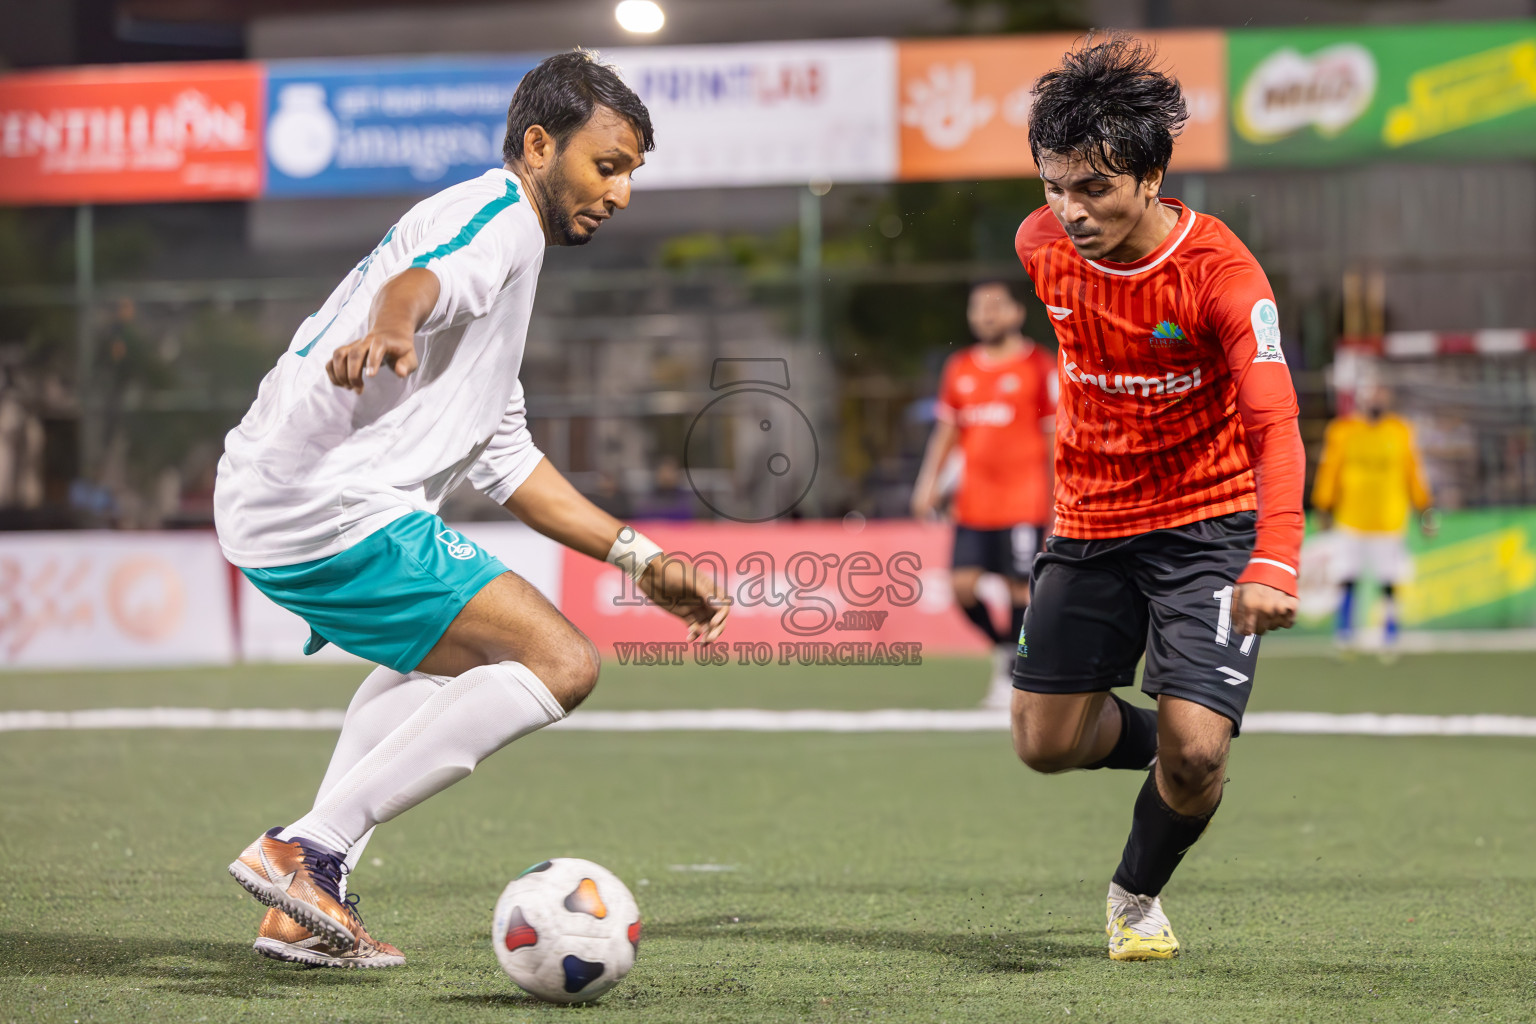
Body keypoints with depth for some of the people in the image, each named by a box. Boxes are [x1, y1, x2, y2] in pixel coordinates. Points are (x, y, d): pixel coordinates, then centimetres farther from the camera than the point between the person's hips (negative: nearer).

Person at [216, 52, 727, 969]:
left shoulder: (507, 245, 28)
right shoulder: (499, 218, -4)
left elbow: (505, 458, 32)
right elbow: (417, 281, -29)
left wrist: (641, 560, 28)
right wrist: (388, 331, -53)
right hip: (335, 506, -11)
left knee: (446, 651, 35)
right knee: (561, 663, -14)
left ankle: (304, 908, 24)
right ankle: (307, 850, -16)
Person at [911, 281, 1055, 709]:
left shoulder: (1039, 366, -2)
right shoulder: (959, 368, 11)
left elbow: (1055, 435, -1)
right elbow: (945, 429, 17)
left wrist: (1058, 499, -5)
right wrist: (929, 481, 6)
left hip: (1024, 501, -4)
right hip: (973, 501, 5)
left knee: (1020, 588, -5)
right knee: (962, 584, -3)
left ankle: (1014, 679, 7)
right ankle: (1004, 646, 22)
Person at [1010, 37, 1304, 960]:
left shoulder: (1219, 270, -23)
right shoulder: (1044, 246, -8)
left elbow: (1274, 424, -31)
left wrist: (1273, 563, -47)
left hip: (1207, 522, -5)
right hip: (1090, 527, 5)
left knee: (1195, 755, -15)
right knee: (1047, 744, 4)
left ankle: (1139, 896, 14)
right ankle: (1164, 742, 36)